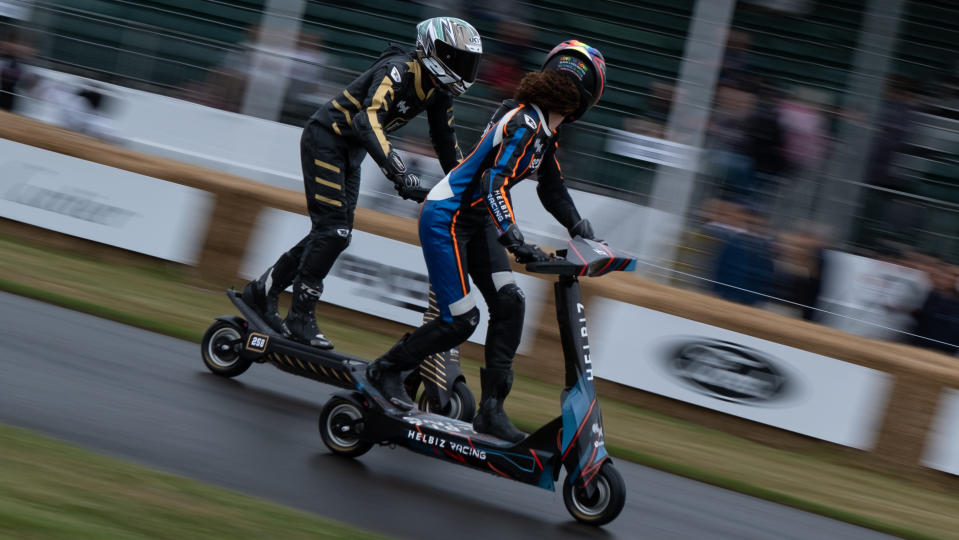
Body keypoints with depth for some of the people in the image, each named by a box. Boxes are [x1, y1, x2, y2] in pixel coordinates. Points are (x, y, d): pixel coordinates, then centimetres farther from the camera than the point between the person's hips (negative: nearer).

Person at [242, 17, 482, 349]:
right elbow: (369, 121, -39)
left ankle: (263, 290, 17)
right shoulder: (397, 70, -25)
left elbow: (447, 146, 10)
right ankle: (301, 316, -8)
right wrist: (399, 173, -47)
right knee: (332, 230, -14)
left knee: (336, 235, 7)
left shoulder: (438, 91, 0)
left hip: (351, 151, 9)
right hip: (324, 138, -9)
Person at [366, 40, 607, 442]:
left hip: (476, 222, 10)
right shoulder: (525, 122, -24)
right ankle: (385, 370, 12)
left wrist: (582, 232, 6)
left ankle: (491, 409, 2)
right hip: (445, 220, -10)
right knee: (461, 320, -9)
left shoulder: (545, 130, 6)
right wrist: (516, 243, -40)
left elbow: (552, 190, 17)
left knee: (509, 304, -1)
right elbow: (494, 185, -32)